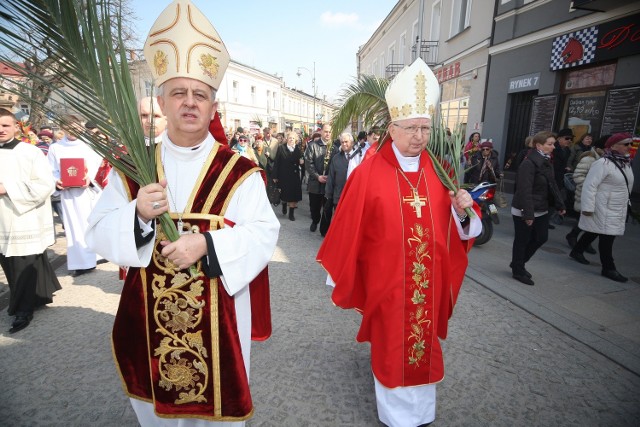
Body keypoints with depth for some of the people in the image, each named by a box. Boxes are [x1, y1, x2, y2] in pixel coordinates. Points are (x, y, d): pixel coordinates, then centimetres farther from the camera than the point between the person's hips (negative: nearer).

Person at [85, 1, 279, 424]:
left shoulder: (240, 171, -9)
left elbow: (263, 232, -13)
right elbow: (98, 231, -1)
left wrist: (207, 244, -27)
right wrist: (138, 215, -22)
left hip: (219, 315, -2)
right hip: (149, 317, 3)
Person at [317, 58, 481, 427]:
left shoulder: (439, 174, 1)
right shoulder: (368, 173, -12)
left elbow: (458, 232, 5)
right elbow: (348, 232, -9)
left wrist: (462, 213, -16)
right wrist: (341, 277, -4)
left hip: (428, 284, 4)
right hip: (386, 283, -4)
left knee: (424, 347, 20)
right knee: (391, 349, 13)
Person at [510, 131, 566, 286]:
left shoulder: (546, 162, 10)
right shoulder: (529, 163, -19)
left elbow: (552, 185, 14)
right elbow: (525, 190, -24)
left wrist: (560, 204, 9)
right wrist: (528, 214, -26)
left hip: (541, 210, 9)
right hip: (524, 211, -9)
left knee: (541, 238, 15)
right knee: (522, 241, 4)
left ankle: (518, 263, 31)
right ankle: (518, 271, 20)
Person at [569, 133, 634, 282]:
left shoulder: (625, 163, 9)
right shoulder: (603, 163, -19)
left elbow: (626, 185, 21)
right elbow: (589, 185, -22)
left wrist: (625, 204, 23)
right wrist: (588, 208, -22)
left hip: (617, 210, 9)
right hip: (604, 209, -9)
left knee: (594, 232, 18)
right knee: (607, 237, -3)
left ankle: (577, 251, 34)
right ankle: (608, 268, 7)